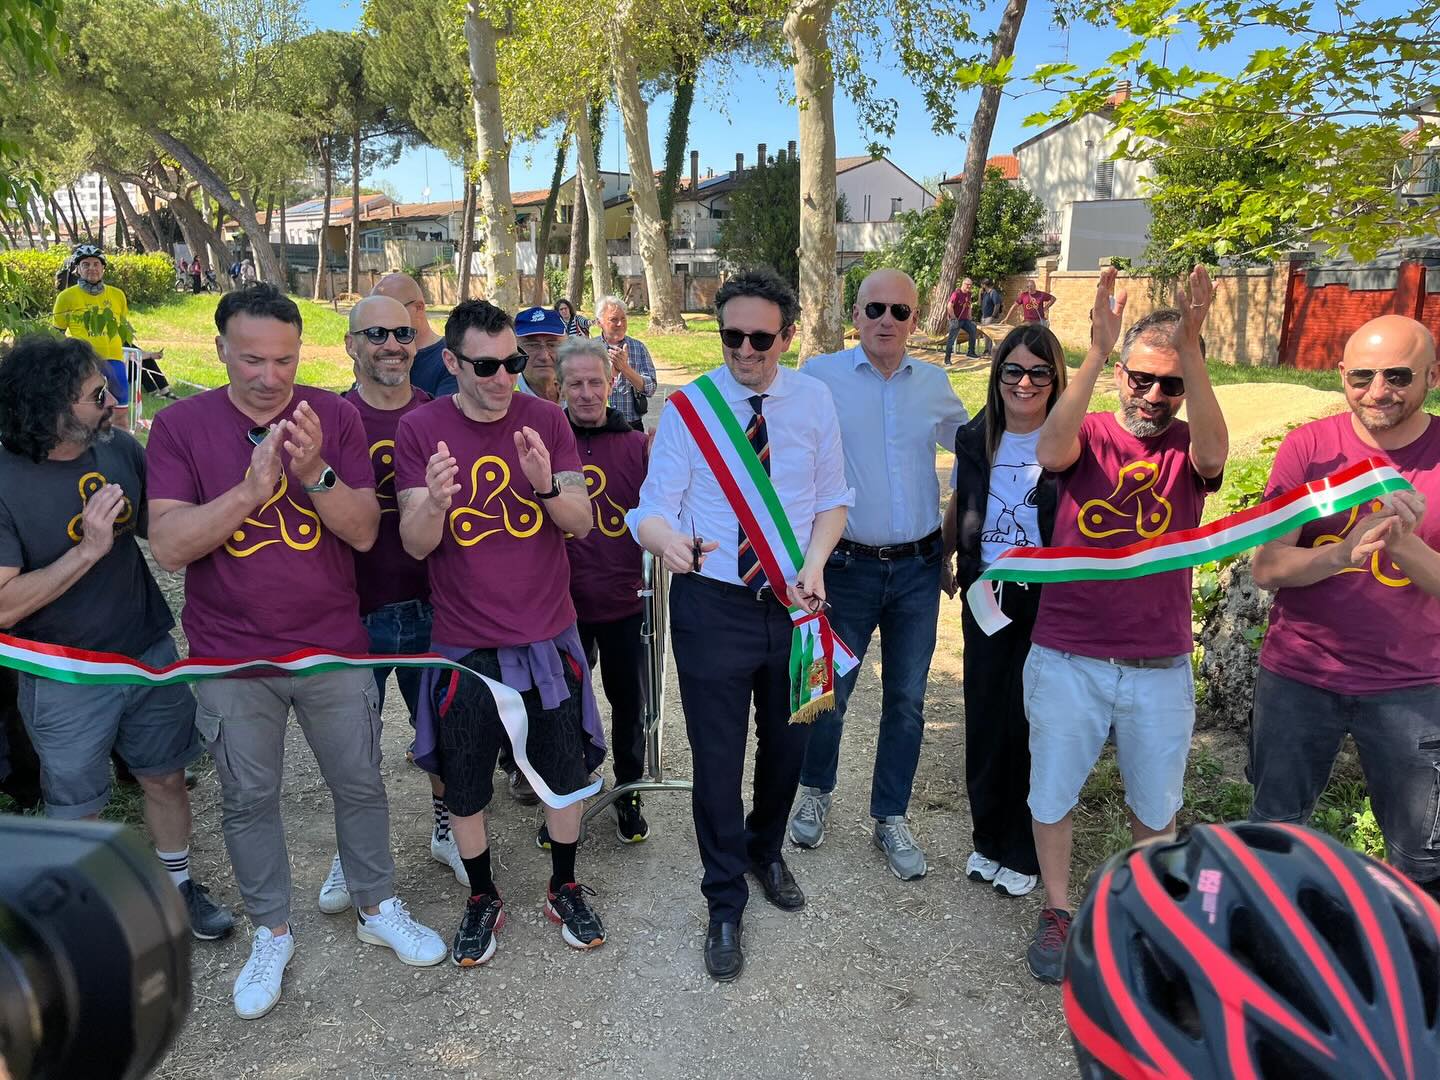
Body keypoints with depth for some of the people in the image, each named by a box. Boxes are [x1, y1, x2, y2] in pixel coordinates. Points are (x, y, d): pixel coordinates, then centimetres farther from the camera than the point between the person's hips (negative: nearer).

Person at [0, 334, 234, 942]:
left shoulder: (121, 450, -6)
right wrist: (88, 550, -29)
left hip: (150, 655, 4)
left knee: (165, 778, 19)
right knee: (76, 812, 14)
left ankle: (179, 886, 41)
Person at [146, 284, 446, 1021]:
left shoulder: (335, 416, -5)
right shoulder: (181, 425, -7)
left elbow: (365, 533, -9)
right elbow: (168, 546, -15)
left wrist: (315, 471, -27)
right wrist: (253, 486, -28)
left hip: (333, 648, 1)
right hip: (231, 658, 0)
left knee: (360, 785, 13)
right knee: (248, 800, 14)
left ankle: (378, 910, 35)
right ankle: (271, 933, 35)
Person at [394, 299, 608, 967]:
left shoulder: (546, 419, -4)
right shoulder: (420, 429, -7)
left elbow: (582, 523, -5)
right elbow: (415, 544, -10)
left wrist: (547, 485, -26)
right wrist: (435, 501, -32)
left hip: (548, 637, 1)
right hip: (465, 645, -1)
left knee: (565, 772, 13)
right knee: (464, 786, 12)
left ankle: (565, 888, 37)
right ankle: (482, 899, 37)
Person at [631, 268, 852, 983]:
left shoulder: (813, 400, 0)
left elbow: (832, 498, 7)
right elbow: (652, 509, -13)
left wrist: (815, 563, -11)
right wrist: (666, 539, -36)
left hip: (794, 600, 3)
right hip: (711, 603, -3)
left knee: (787, 742, 19)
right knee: (717, 758, 6)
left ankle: (766, 850, 51)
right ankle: (725, 907, 29)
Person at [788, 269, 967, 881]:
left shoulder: (933, 383, 6)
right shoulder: (819, 376, -5)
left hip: (918, 566, 3)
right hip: (848, 565, -3)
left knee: (907, 698, 10)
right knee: (830, 690, 8)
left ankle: (890, 819, 27)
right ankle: (815, 792, 34)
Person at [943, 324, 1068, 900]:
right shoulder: (975, 438, 5)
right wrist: (943, 563, 23)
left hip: (1046, 599, -4)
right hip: (984, 594, 4)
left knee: (1031, 720, 3)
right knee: (984, 716, 10)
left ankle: (1025, 853, 22)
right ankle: (988, 837, 29)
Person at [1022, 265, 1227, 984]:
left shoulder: (1188, 448, -1)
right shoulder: (1088, 436, -4)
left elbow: (1214, 456, -25)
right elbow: (1050, 452, -28)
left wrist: (1190, 349, -36)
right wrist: (1096, 352, -37)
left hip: (1160, 667, 1)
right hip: (1065, 659, -1)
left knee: (1155, 804, 17)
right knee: (1052, 795, 12)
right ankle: (1057, 909, 35)